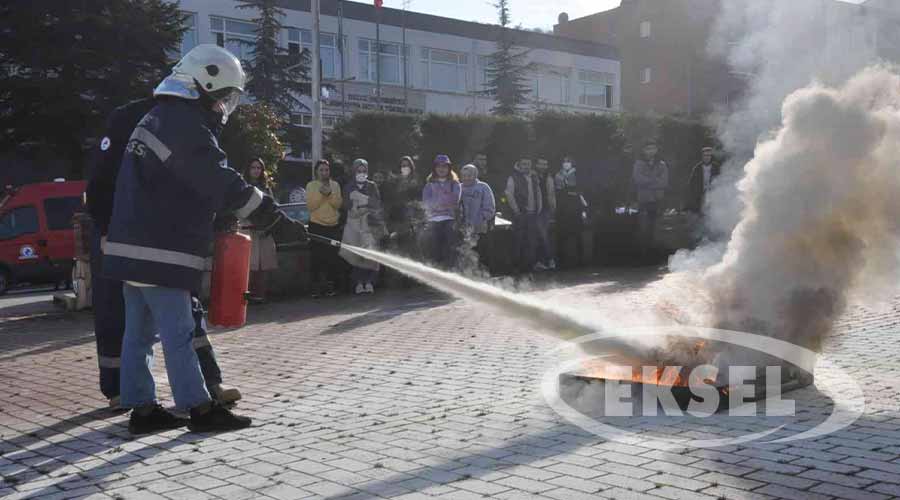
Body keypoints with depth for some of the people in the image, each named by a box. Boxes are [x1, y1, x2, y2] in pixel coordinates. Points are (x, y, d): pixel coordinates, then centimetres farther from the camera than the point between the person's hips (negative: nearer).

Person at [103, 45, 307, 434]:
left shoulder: (159, 119, 19)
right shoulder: (185, 124, -15)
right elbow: (223, 184, -22)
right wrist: (276, 222, -19)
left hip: (133, 249, 10)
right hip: (159, 254, -10)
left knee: (140, 333, 12)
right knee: (178, 334, -3)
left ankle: (142, 409, 18)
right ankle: (199, 409, 4)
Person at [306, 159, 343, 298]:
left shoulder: (335, 185, 10)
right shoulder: (311, 185, 4)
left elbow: (338, 204, 0)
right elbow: (310, 206, -6)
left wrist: (330, 194, -14)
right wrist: (321, 193, -15)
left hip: (333, 226, 2)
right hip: (316, 225, -2)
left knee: (333, 257, -2)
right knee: (317, 257, -5)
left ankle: (330, 286, 5)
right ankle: (316, 287, -1)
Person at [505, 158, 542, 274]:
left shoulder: (534, 178, 16)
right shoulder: (513, 178, -4)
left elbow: (538, 193, 22)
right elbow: (509, 195, -9)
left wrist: (539, 208, 12)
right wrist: (516, 210, -12)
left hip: (532, 214, 6)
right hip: (520, 215, -6)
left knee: (532, 241, 6)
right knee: (519, 241, -4)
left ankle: (530, 264, 13)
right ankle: (519, 265, 3)